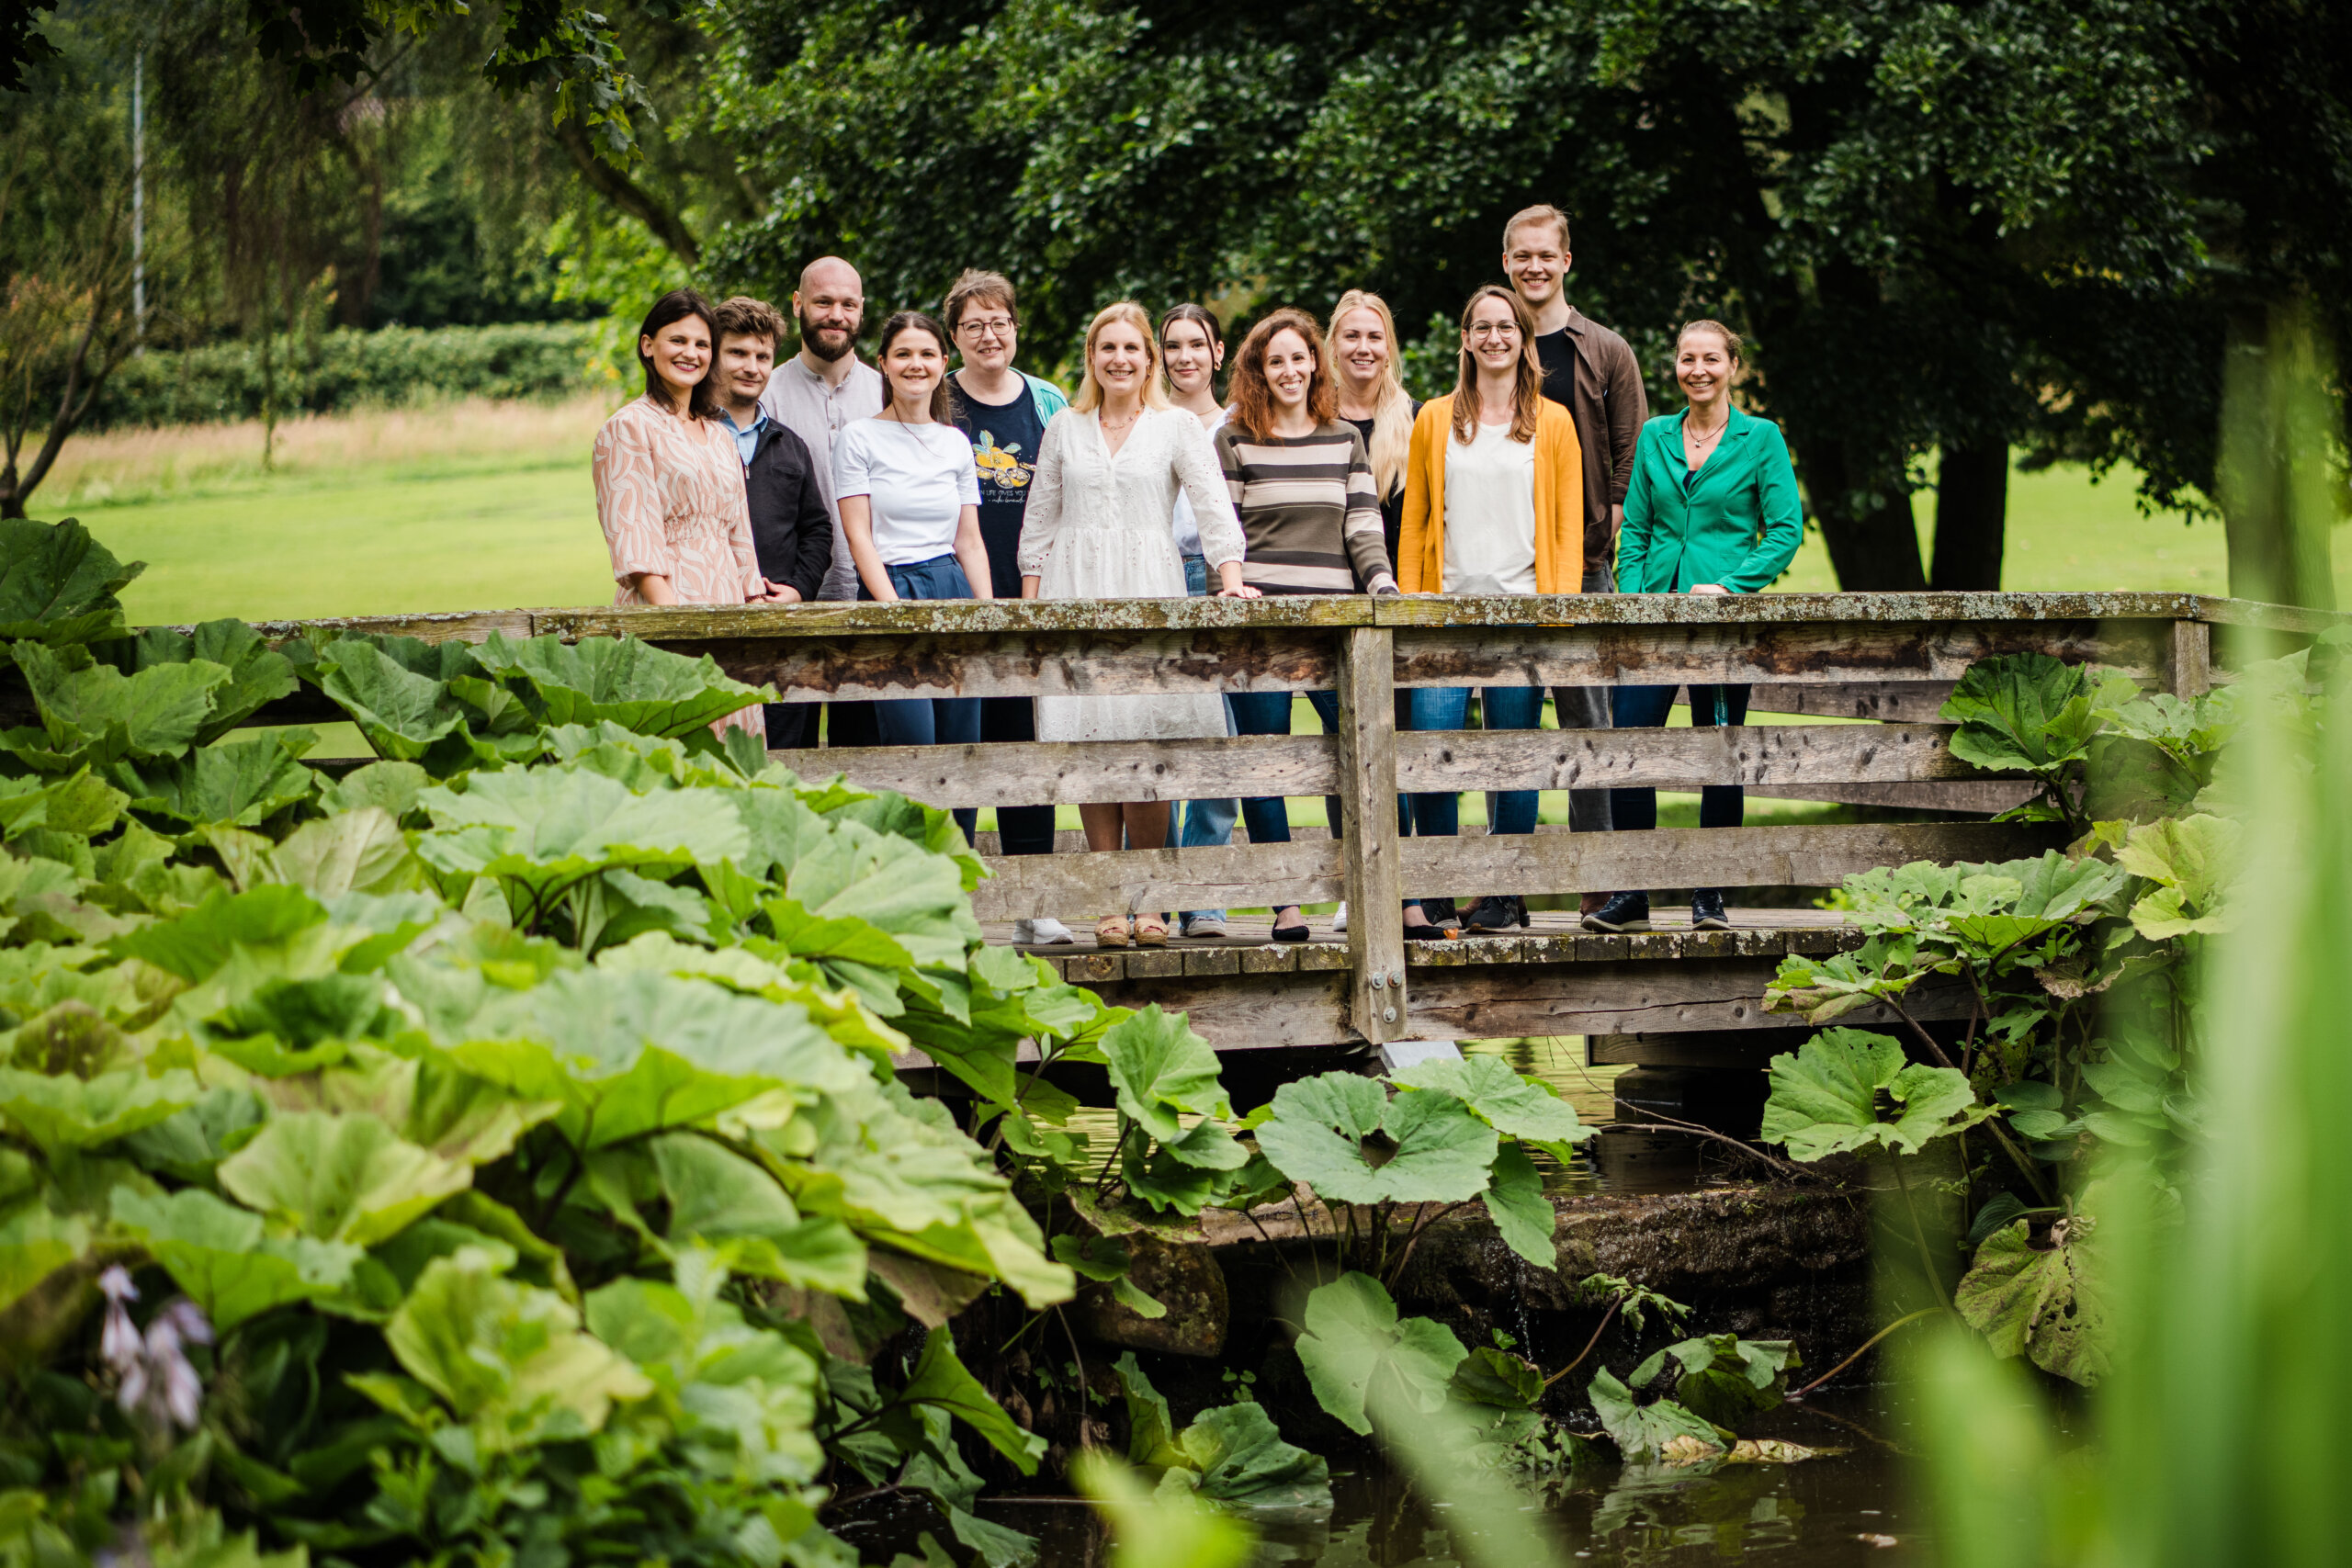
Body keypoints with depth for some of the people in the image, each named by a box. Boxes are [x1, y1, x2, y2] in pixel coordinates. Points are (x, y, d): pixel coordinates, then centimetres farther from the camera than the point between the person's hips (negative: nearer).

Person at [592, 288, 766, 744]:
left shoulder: (719, 434, 21)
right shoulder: (629, 427, -1)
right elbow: (632, 536, -10)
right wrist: (671, 614, -21)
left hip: (725, 603, 7)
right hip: (664, 603, -7)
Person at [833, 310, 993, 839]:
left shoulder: (956, 443, 14)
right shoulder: (860, 439, 1)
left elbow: (970, 541, 14)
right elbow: (859, 538, -4)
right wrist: (896, 612, -13)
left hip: (955, 595, 4)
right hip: (889, 592, -4)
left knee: (963, 754, 1)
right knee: (915, 754, -12)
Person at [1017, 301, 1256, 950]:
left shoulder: (1176, 427, 7)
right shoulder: (1065, 428, 14)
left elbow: (1214, 507, -3)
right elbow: (1039, 524, 16)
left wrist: (1231, 577, -18)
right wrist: (1030, 604, 8)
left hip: (1150, 591, -2)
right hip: (1075, 592, 2)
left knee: (1146, 745, -9)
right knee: (1090, 747, -4)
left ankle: (1149, 902, 0)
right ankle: (1108, 905, 0)